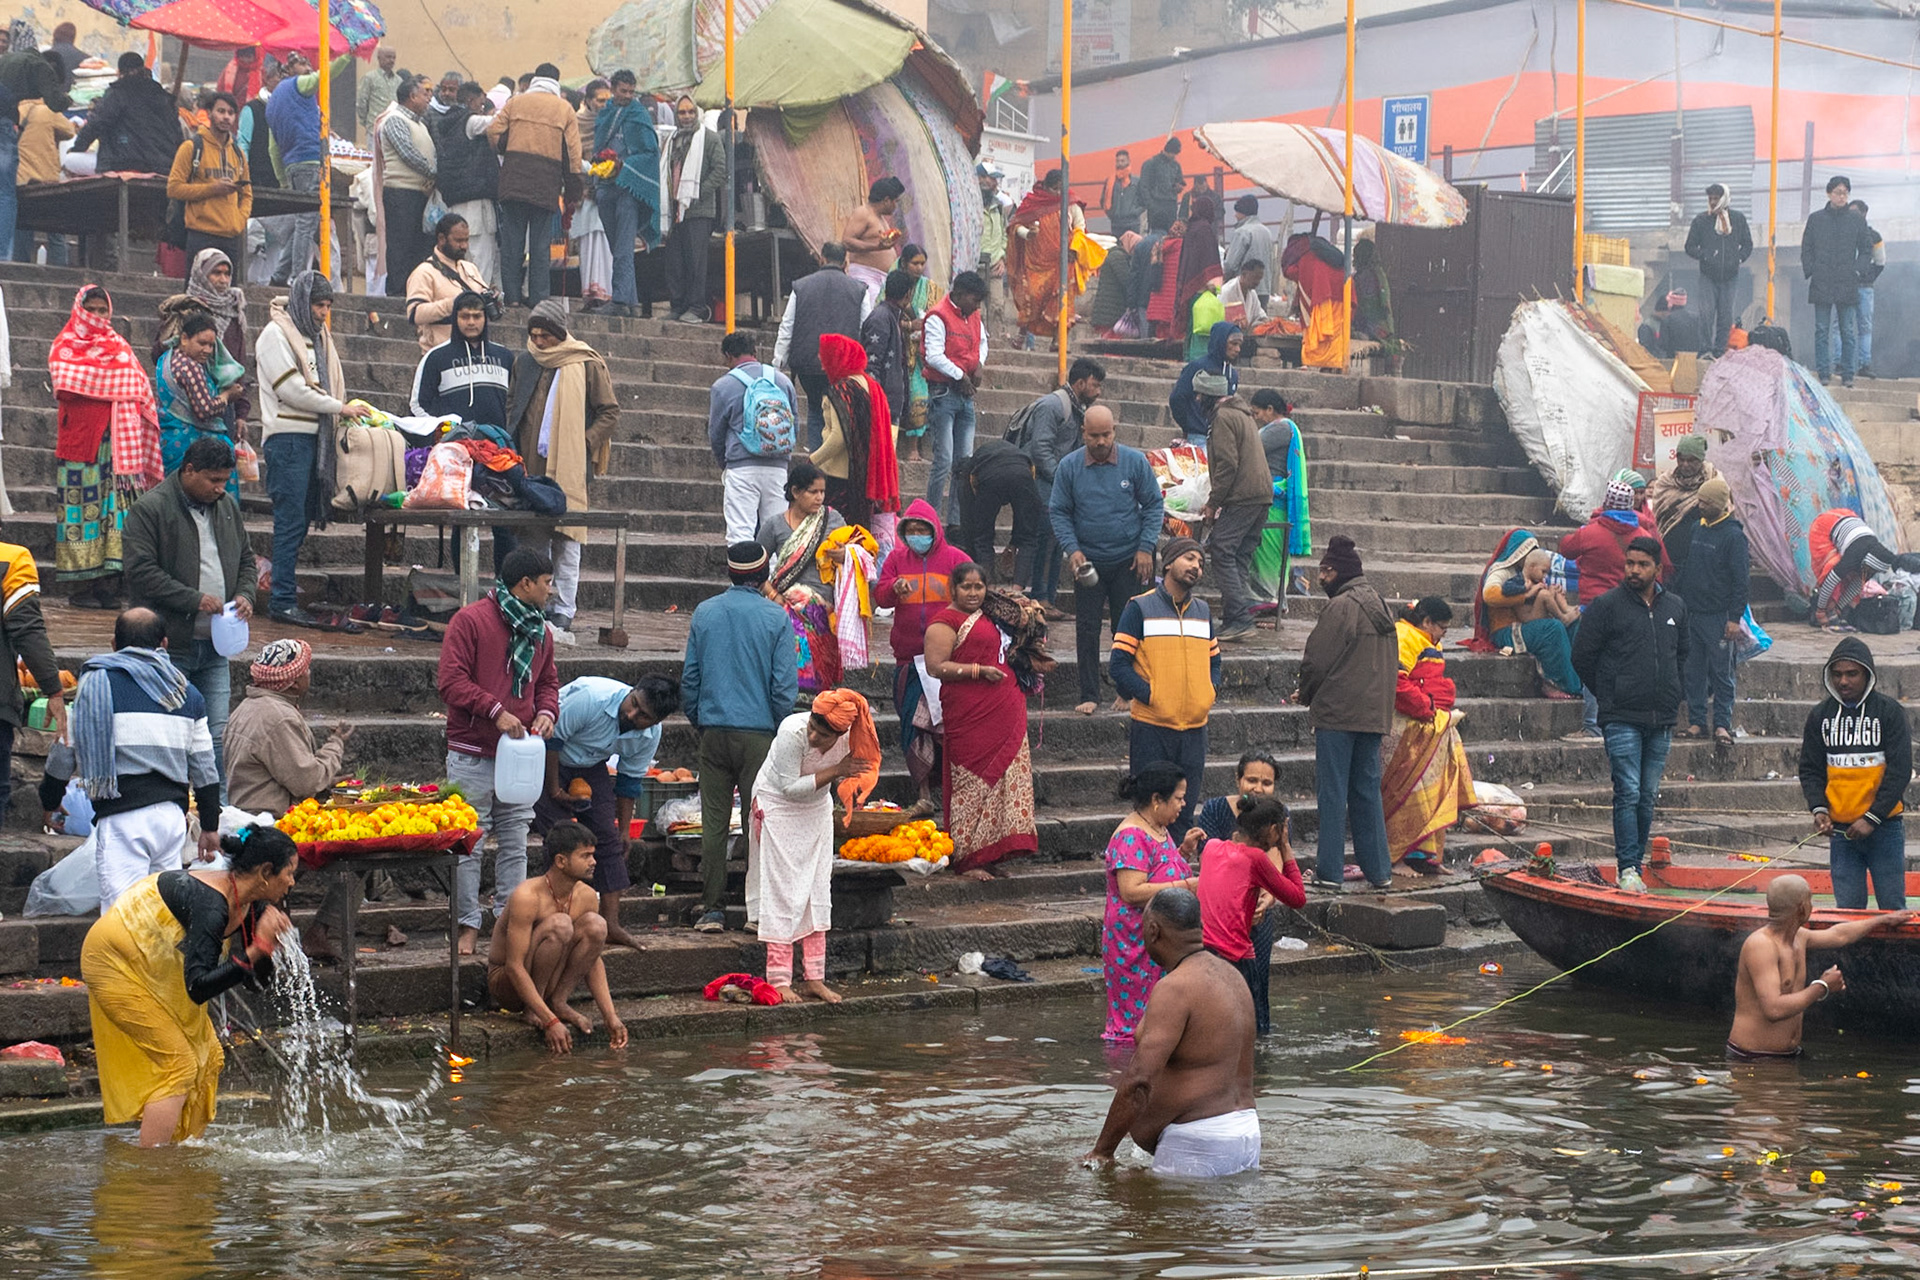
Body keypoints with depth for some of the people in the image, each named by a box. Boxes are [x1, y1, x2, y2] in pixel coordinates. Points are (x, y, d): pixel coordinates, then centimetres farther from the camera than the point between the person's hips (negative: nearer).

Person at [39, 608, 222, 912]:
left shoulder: (97, 682, 1)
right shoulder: (187, 693, 15)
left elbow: (67, 748, 4)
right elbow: (204, 765, 16)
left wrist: (50, 799, 20)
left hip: (122, 817, -5)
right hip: (173, 815, 5)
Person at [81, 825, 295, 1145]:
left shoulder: (249, 906, -5)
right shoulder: (212, 905, -33)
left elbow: (255, 981, -1)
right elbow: (198, 988, -39)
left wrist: (271, 944, -20)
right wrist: (257, 948, -42)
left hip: (158, 970, 10)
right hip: (117, 959, -10)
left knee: (207, 1058, 7)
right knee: (178, 1064, -13)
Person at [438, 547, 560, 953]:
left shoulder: (540, 630, 13)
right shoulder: (470, 621, -8)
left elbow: (548, 682, 23)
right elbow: (451, 681, -12)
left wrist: (546, 711, 1)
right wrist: (495, 711, -18)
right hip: (473, 756, -6)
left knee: (515, 844, 8)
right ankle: (469, 924, 5)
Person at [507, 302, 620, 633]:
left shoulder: (586, 365, -1)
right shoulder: (524, 363, 13)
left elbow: (610, 412, 2)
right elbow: (511, 405, 22)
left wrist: (584, 444, -7)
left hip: (569, 467, -4)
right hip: (531, 463, 4)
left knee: (566, 537, -5)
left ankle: (564, 612, -3)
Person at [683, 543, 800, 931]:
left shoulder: (704, 612, 4)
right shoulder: (776, 617, -5)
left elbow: (689, 676, 8)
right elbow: (785, 684, -5)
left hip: (714, 730, 2)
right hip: (759, 732, -2)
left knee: (713, 822, 5)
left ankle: (712, 910, 6)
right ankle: (758, 907, 3)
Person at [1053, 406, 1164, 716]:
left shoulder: (1135, 462, -6)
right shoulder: (1069, 466, -5)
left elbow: (1154, 505, 1)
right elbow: (1058, 512, 1)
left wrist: (1146, 548, -7)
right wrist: (1072, 548, -12)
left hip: (1129, 561, 0)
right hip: (1088, 561, 0)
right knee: (1087, 631, 1)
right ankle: (1089, 696, 8)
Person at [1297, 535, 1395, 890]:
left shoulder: (1342, 606, -13)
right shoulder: (1378, 605, 15)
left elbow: (1317, 660, -12)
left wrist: (1305, 695, 7)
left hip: (1338, 713, -8)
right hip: (1374, 713, 8)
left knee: (1333, 792, -3)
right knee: (1367, 791, 13)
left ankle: (1330, 871, -2)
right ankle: (1378, 870, 13)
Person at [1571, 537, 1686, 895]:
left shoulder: (1675, 607, 12)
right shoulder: (1607, 606, -4)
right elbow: (1582, 657, 1)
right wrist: (1608, 694, 5)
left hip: (1662, 719, 5)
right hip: (1622, 718, -5)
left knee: (1648, 796, 8)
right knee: (1628, 793, -11)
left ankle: (1634, 864, 15)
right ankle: (1628, 868, -11)